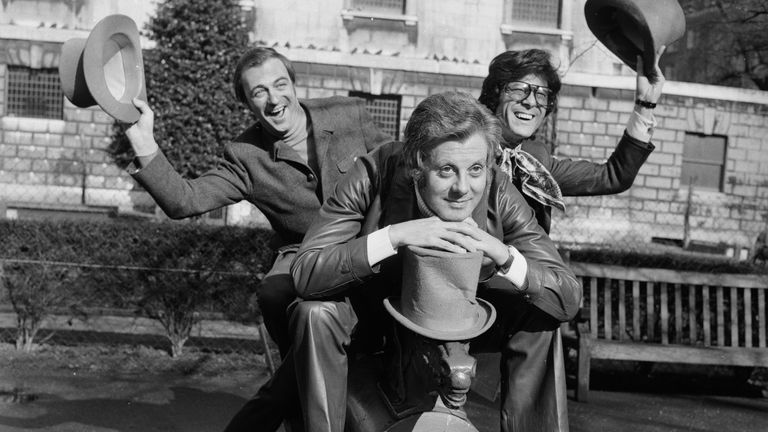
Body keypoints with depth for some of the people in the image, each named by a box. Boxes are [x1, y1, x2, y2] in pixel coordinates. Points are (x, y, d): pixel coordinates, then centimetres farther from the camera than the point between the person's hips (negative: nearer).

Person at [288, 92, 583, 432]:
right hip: (373, 309, -1)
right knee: (315, 313, -30)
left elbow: (570, 299, -22)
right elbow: (303, 273, -34)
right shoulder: (374, 174, -28)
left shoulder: (498, 193, -23)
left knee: (537, 317, -20)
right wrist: (393, 236, -44)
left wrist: (505, 257, -41)